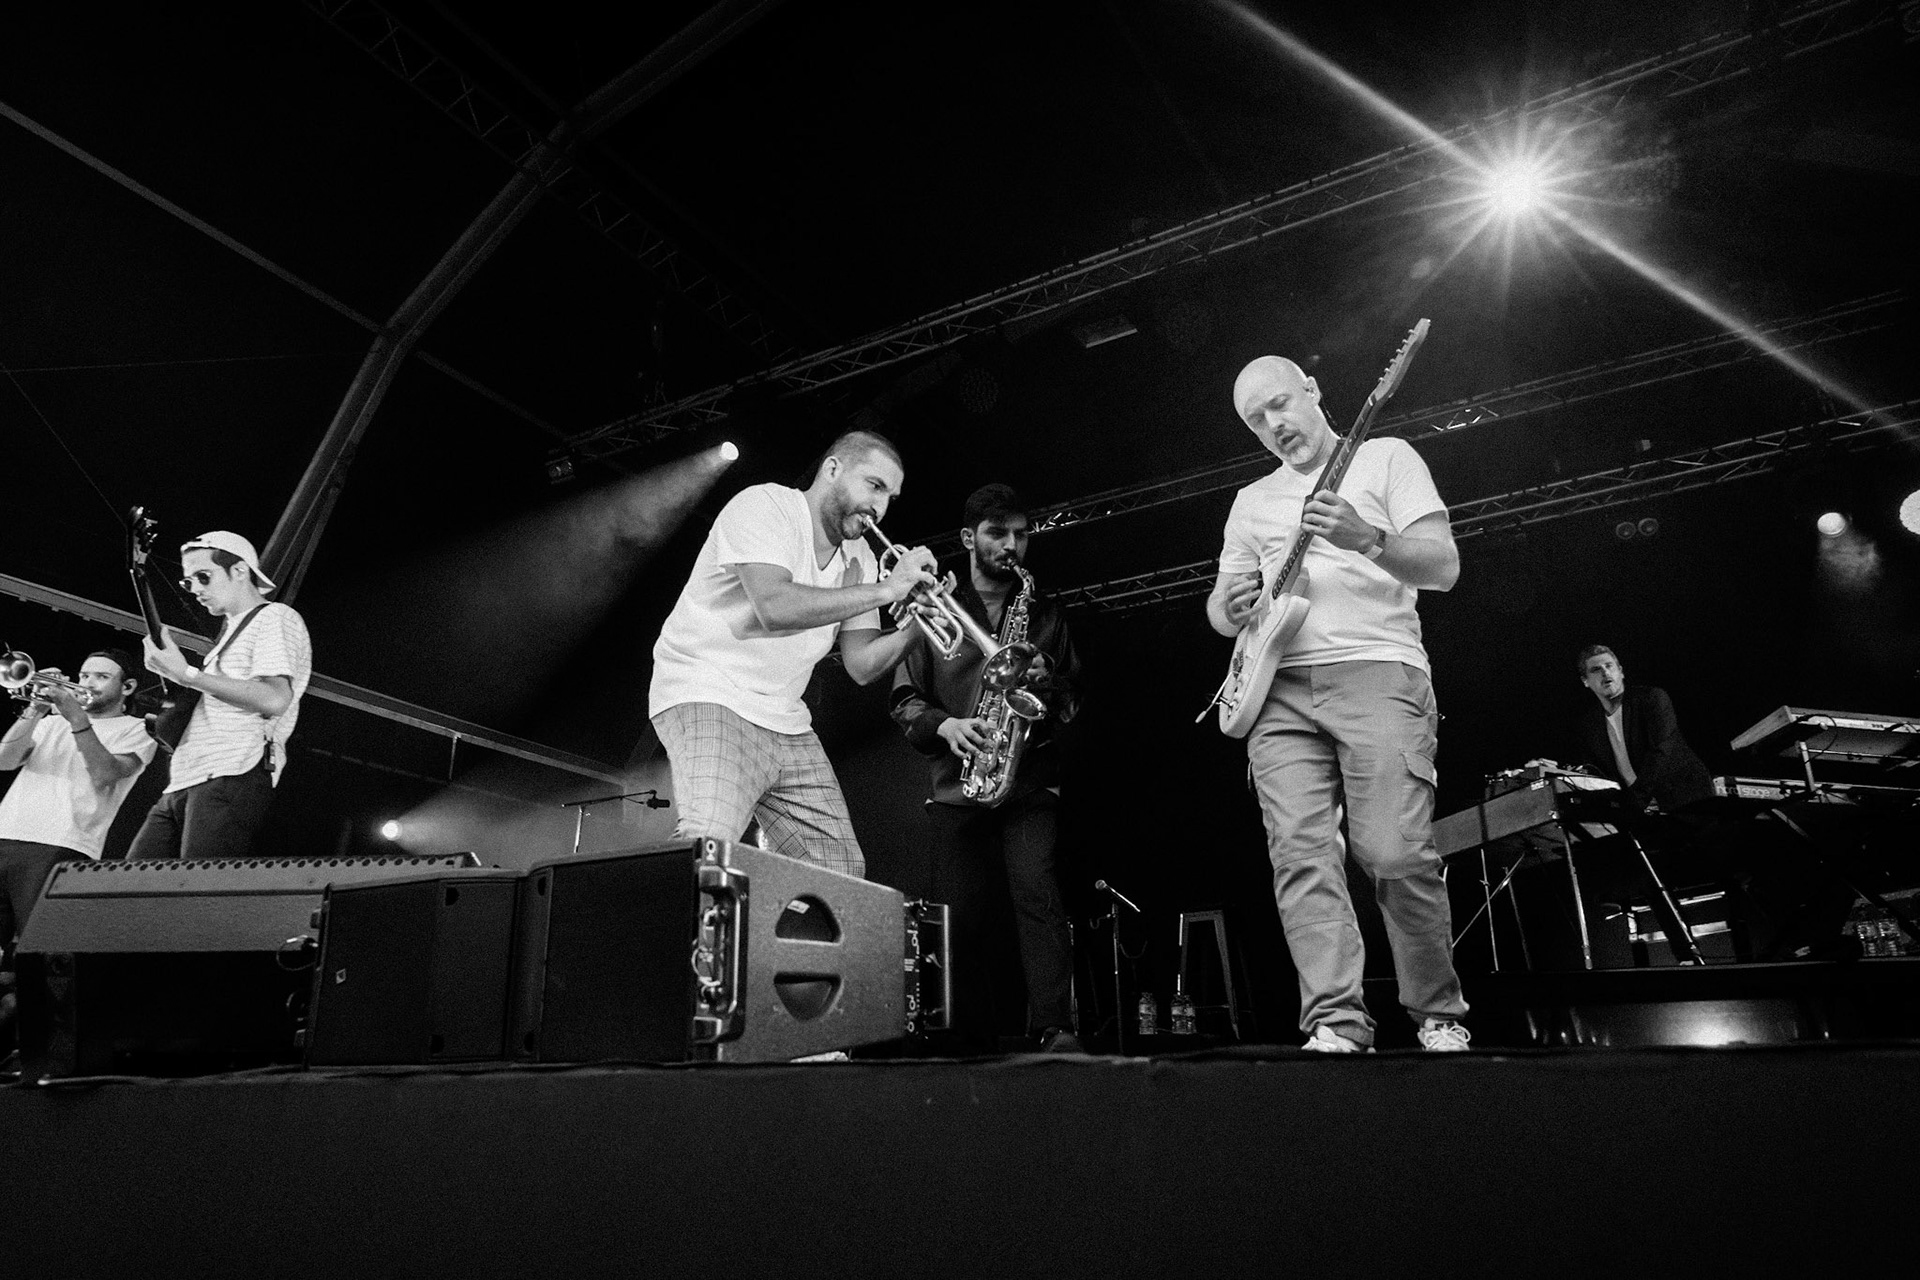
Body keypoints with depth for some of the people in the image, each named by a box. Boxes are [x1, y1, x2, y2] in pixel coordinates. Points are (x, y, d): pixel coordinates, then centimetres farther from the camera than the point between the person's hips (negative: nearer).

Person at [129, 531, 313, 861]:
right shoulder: (230, 633, 30)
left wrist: (188, 675, -12)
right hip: (181, 785, 10)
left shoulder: (275, 618, 1)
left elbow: (275, 700, -16)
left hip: (232, 778, -9)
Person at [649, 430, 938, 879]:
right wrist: (884, 590, -23)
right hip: (708, 697, -7)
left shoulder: (860, 558, 10)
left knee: (842, 869, 2)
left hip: (786, 723, 8)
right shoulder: (763, 506, -11)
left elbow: (861, 666, 5)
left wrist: (920, 624, -12)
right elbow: (774, 607, -29)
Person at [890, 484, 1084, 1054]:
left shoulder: (1045, 612, 16)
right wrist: (945, 725, -13)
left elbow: (1077, 701, 16)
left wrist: (1051, 684, -6)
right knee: (964, 919, 1)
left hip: (1031, 782, 0)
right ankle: (975, 1045, 12)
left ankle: (1055, 1032, -15)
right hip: (957, 787, 1)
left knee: (1037, 894, -18)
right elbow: (905, 701, 7)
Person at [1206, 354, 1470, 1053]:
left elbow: (1444, 565, 0)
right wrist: (1230, 608, -3)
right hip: (1280, 691, 4)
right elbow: (1219, 609, 22)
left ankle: (1439, 1018, 8)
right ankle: (1337, 1026, -8)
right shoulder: (1251, 501, 24)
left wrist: (1366, 539, -19)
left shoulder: (1385, 458, 12)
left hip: (1375, 672, -4)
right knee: (1301, 856, -10)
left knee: (1396, 855, -12)